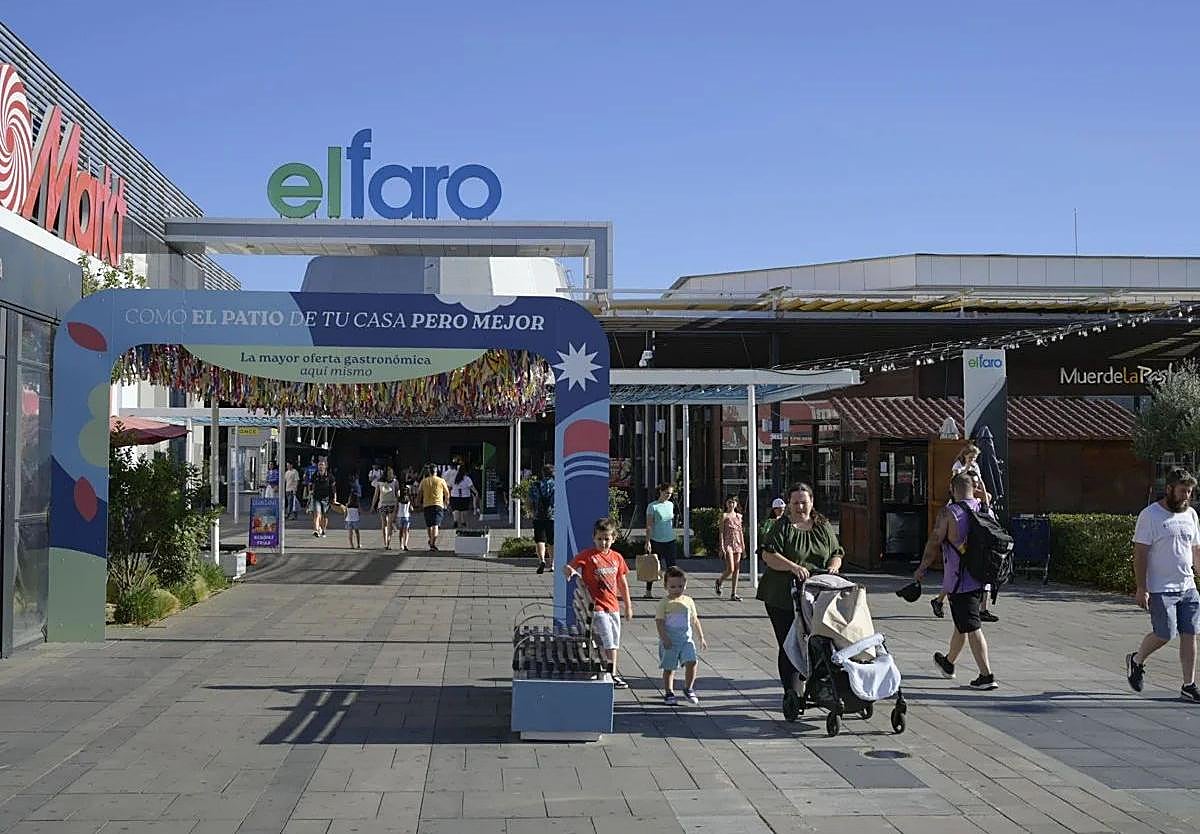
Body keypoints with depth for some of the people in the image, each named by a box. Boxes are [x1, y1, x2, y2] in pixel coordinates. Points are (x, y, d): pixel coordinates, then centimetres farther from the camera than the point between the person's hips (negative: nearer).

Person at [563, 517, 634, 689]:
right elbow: (567, 567, -14)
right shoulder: (587, 555, -8)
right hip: (596, 606, -6)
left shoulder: (617, 558, 7)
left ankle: (612, 673, 23)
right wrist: (569, 571, -39)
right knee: (607, 642, -9)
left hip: (613, 606, 6)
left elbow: (623, 583, 15)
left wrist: (628, 606, 18)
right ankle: (612, 675, -4)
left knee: (613, 643, 12)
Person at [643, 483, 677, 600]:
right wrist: (647, 542, -14)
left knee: (671, 566, -1)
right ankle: (649, 591, 16)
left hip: (670, 541, 5)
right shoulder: (653, 506, -8)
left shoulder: (671, 505, 9)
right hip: (656, 541, -4)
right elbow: (649, 526, -9)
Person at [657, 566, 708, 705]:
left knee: (692, 662, -13)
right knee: (669, 668, 4)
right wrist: (664, 638, -20)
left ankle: (688, 689, 7)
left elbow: (695, 620, 16)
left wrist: (701, 638, 16)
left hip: (686, 639, 3)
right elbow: (659, 622, -10)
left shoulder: (688, 601, 9)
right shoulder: (664, 603, -5)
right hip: (670, 641, -3)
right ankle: (669, 693, 18)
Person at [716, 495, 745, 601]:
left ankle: (733, 594, 6)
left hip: (737, 544, 5)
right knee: (730, 569, -12)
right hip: (728, 544, -5)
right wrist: (722, 547, -12)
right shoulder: (724, 515, -2)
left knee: (737, 569, 2)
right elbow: (721, 532, -6)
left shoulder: (739, 516, 12)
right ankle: (719, 581, 18)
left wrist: (743, 545, 12)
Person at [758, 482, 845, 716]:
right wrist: (793, 567, -25)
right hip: (782, 598, -3)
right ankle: (791, 692, -7)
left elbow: (836, 554, 18)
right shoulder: (782, 527, -1)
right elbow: (768, 555, -12)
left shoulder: (824, 527, 13)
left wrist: (833, 565, -5)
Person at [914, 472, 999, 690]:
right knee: (962, 623, 21)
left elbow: (934, 543, -8)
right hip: (982, 579, 7)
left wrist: (922, 569, 5)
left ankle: (987, 675, -8)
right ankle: (948, 663, 39)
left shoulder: (948, 512, -11)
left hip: (960, 580, -6)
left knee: (971, 627, -5)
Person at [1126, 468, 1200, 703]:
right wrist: (1141, 589, -14)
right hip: (1160, 589, -6)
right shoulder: (1149, 515, -9)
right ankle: (1136, 660, 22)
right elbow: (1140, 554, -10)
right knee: (1164, 635, -6)